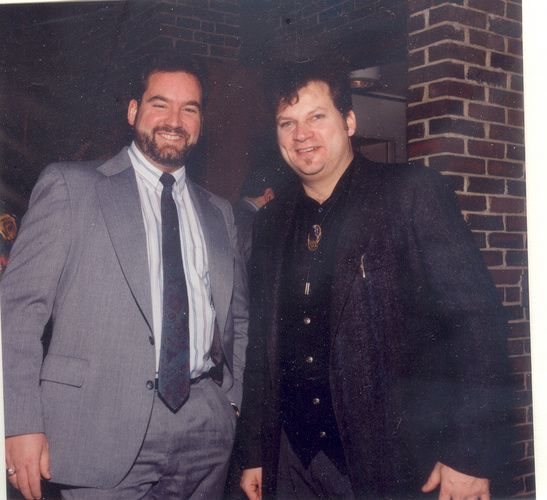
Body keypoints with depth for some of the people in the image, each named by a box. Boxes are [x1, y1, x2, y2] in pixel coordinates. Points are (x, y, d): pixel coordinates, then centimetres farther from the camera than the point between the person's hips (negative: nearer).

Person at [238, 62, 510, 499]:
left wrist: (470, 456, -15)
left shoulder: (414, 193, -7)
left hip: (397, 462, -4)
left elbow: (477, 318, -12)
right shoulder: (272, 223, 9)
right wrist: (255, 454, 11)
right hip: (294, 462, 5)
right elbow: (261, 345, 13)